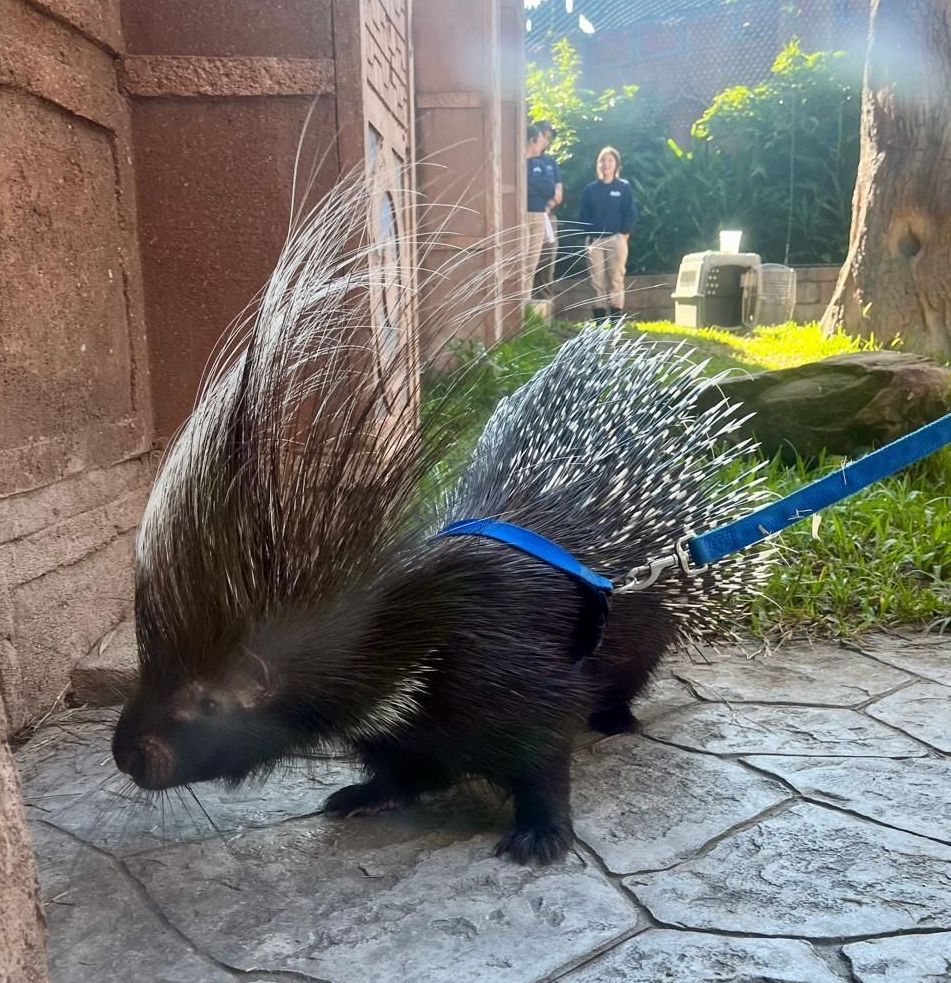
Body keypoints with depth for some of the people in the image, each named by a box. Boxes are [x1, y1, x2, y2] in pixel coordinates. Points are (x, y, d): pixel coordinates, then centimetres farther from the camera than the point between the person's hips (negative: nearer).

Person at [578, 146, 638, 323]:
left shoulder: (624, 187, 6)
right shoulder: (590, 189, 11)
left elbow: (631, 213, 1)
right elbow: (584, 215, 10)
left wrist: (625, 233, -8)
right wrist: (587, 235, 0)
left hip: (616, 239, -2)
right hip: (594, 240, 2)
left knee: (616, 279, -4)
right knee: (597, 280, 0)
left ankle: (616, 319, -2)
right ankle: (599, 319, 4)